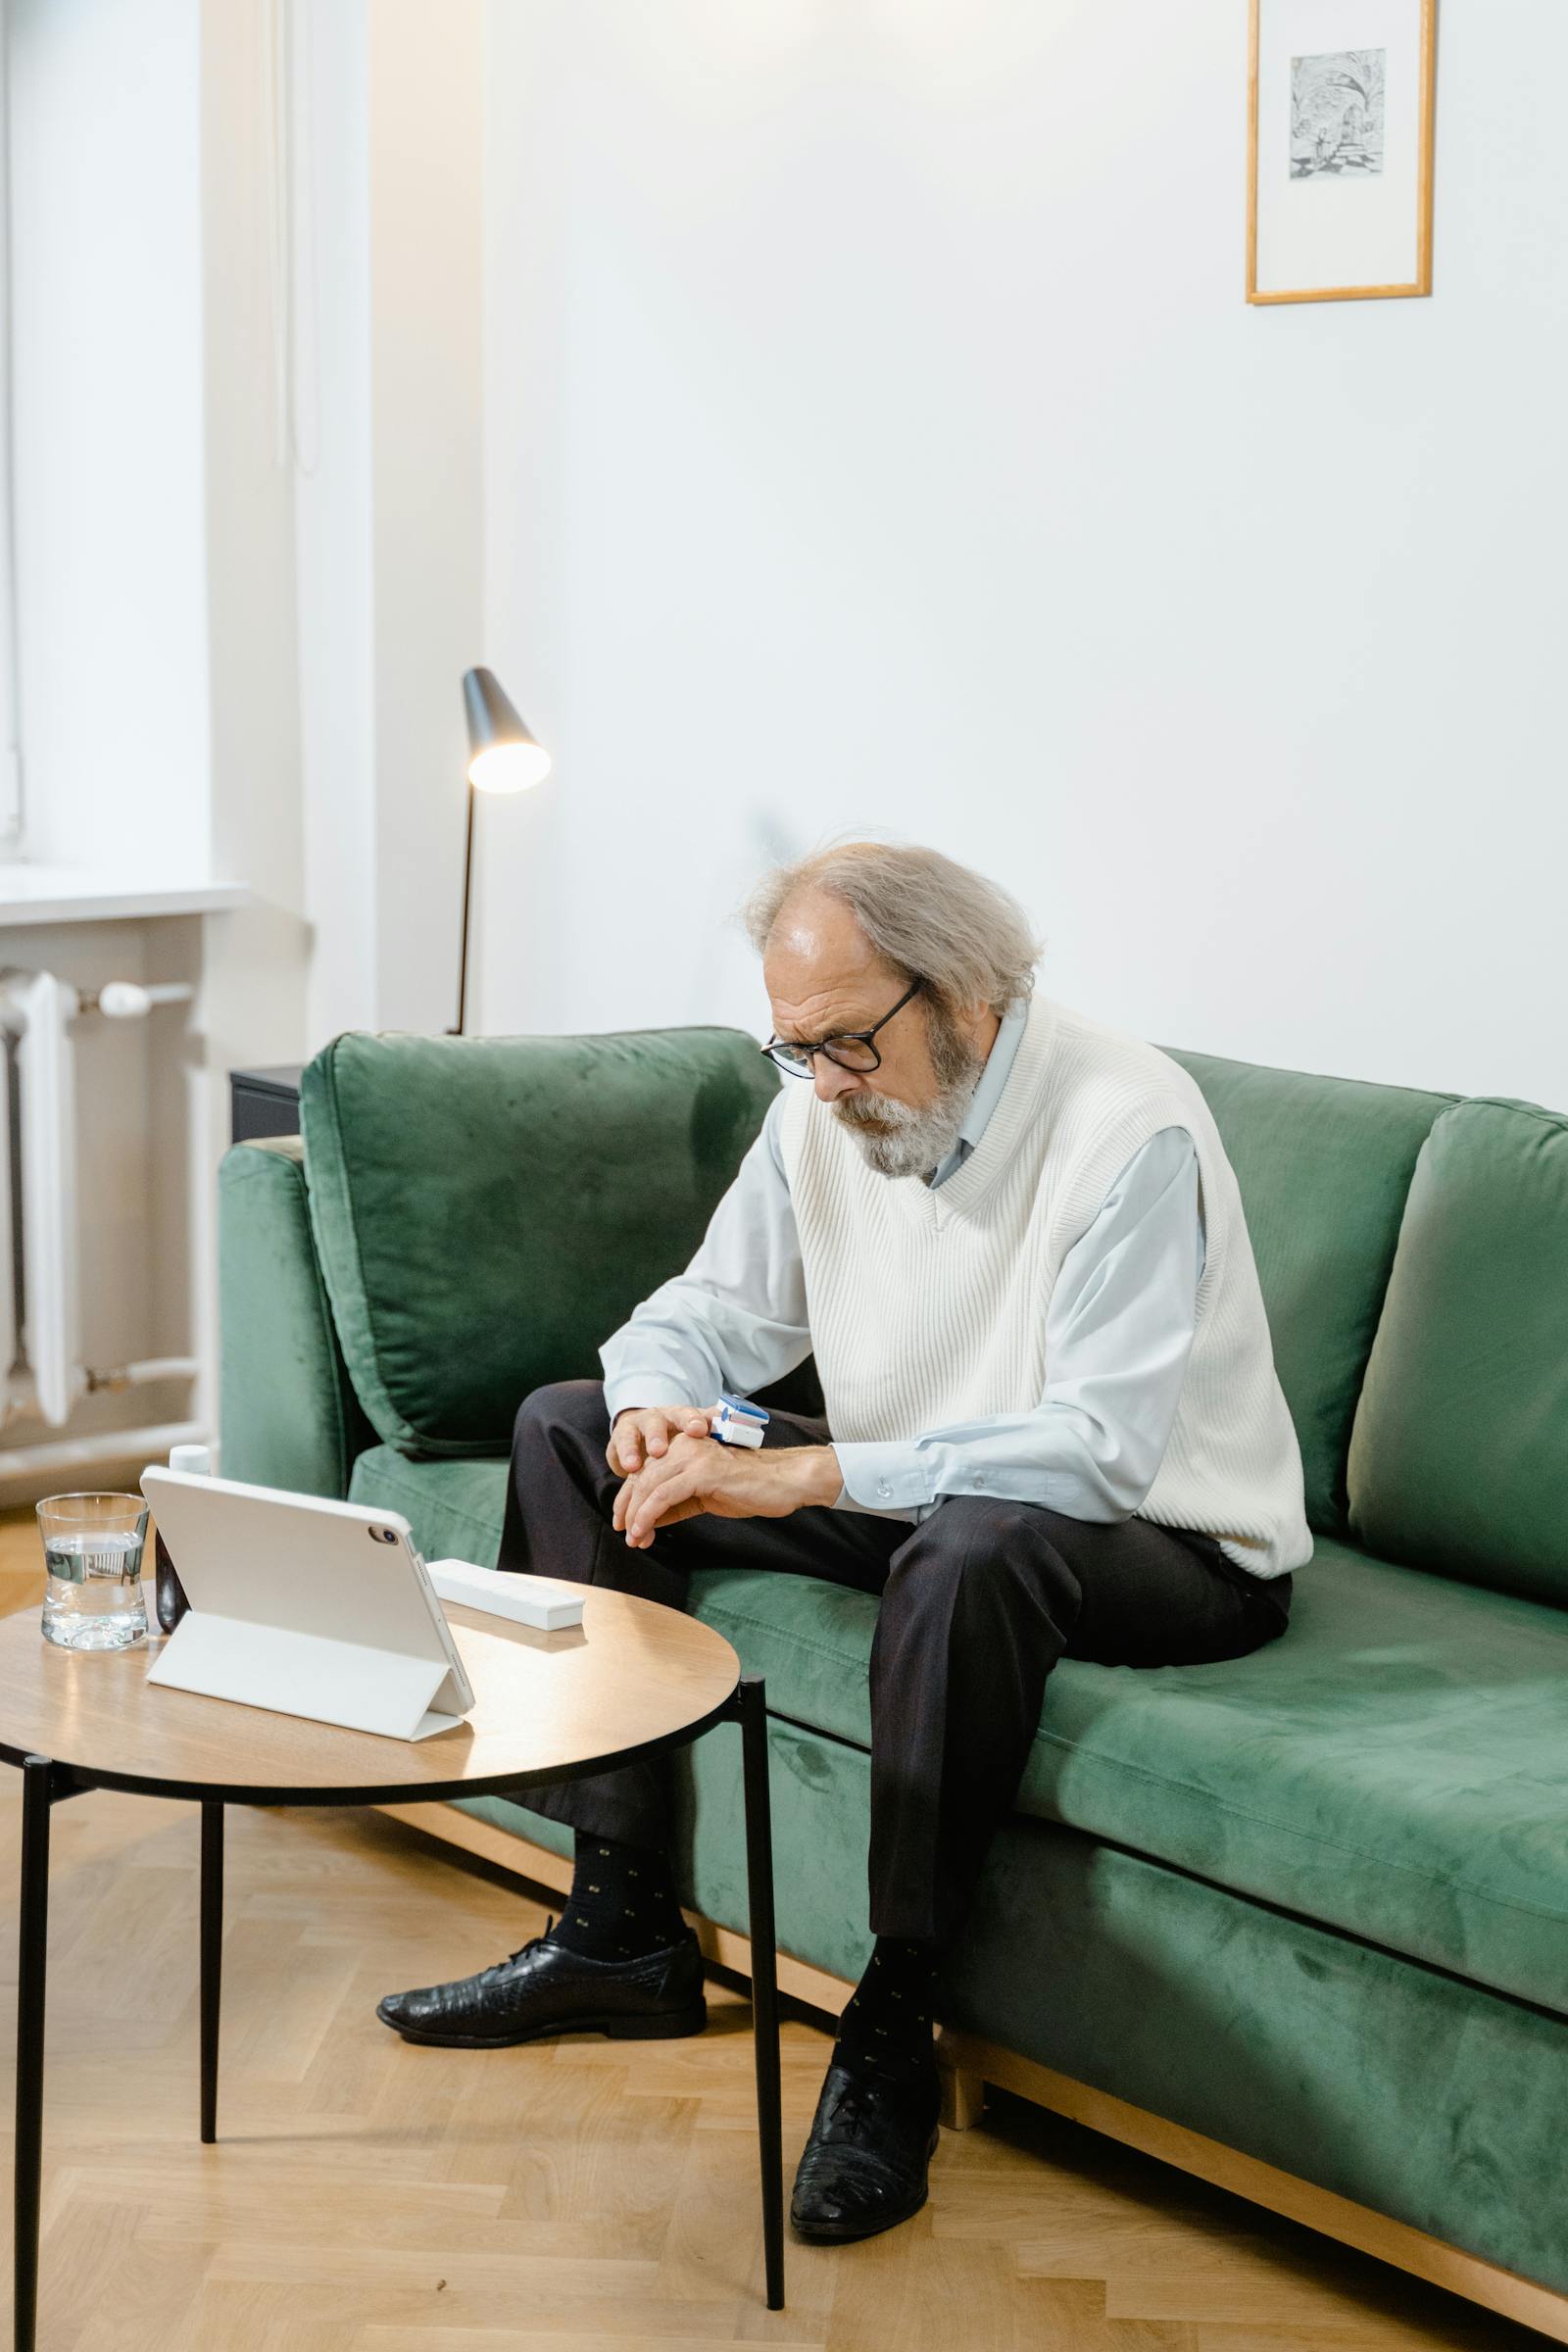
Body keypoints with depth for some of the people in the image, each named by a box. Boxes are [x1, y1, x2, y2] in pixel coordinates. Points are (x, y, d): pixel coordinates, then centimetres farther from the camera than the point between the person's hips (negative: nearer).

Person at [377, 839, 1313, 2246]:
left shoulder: (1127, 1126, -25)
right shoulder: (826, 1113, -2)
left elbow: (1103, 1444, -33)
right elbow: (708, 1310, 9)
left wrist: (801, 1473, -34)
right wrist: (654, 1413, -17)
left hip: (1169, 1543, -8)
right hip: (907, 1496, 8)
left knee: (974, 1540, -42)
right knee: (571, 1428, 3)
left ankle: (892, 2034, -27)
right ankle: (623, 1929, 1)